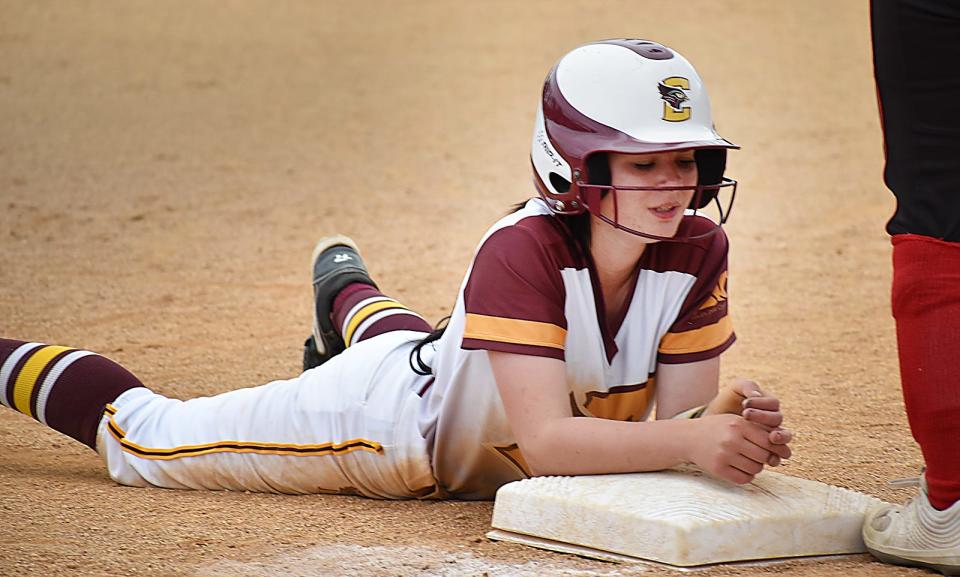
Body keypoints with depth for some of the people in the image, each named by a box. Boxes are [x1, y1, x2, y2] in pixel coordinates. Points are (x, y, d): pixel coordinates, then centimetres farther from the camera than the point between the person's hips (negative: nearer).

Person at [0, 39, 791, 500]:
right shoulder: (524, 250, -39)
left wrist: (732, 423, -44)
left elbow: (679, 416, -21)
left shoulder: (697, 252, -23)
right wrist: (691, 440, -59)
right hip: (391, 417, -6)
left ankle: (348, 290, 72)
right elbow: (545, 439, -46)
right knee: (137, 435, 9)